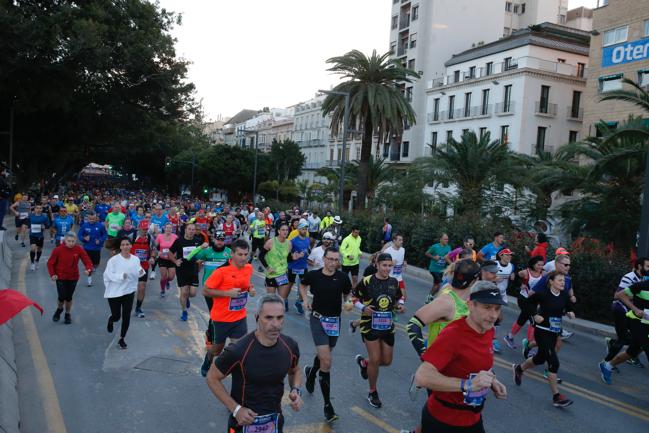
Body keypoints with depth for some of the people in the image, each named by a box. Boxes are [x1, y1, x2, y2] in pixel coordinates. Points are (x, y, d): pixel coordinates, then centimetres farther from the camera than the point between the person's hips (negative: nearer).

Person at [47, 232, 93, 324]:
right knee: (62, 297, -5)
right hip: (61, 277, -1)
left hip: (73, 278, 1)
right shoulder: (58, 250, -14)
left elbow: (87, 261, -12)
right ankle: (59, 309, 30)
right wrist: (52, 274, -15)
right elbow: (50, 263, -4)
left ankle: (67, 314, 33)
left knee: (69, 297, 10)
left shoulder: (79, 250, -12)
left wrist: (88, 269, -32)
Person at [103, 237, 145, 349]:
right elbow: (109, 274, -16)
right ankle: (110, 320, 47)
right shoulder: (114, 260, -15)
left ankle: (122, 339, 20)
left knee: (126, 317, 2)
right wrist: (121, 276, -30)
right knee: (116, 316, 7)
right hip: (114, 293, -3)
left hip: (129, 292, 3)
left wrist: (141, 272, -13)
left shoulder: (136, 259, -2)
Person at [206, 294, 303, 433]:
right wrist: (236, 409, -16)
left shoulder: (290, 346, -12)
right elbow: (212, 378, -12)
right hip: (245, 421, -4)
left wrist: (296, 390, -10)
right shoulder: (238, 351, -26)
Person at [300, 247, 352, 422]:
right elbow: (302, 284, 15)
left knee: (323, 355, 21)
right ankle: (327, 405, -1)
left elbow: (347, 294, 13)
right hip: (318, 319, -3)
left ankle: (311, 372, 56)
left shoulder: (342, 277, -4)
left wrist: (348, 302, -8)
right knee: (326, 362, -12)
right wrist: (305, 299, 0)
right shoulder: (313, 275, -7)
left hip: (334, 320, 3)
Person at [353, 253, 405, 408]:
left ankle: (363, 362, 39)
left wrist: (401, 305, -4)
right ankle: (372, 393, 18)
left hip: (388, 326, 5)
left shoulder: (394, 282, 1)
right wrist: (363, 308, -19)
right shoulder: (367, 281, -13)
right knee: (375, 359, -5)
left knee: (387, 361, 8)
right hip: (370, 324, -5)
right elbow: (354, 297, -3)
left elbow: (399, 297, 17)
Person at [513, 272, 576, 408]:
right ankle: (556, 396, 0)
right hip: (542, 331, -7)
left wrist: (570, 313, -9)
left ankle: (518, 368, 49)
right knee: (554, 362, -11)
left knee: (540, 358, 21)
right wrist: (535, 315, -12)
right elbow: (529, 302, -2)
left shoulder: (564, 295, -2)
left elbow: (569, 307, 12)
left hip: (554, 332, 7)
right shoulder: (543, 294, -17)